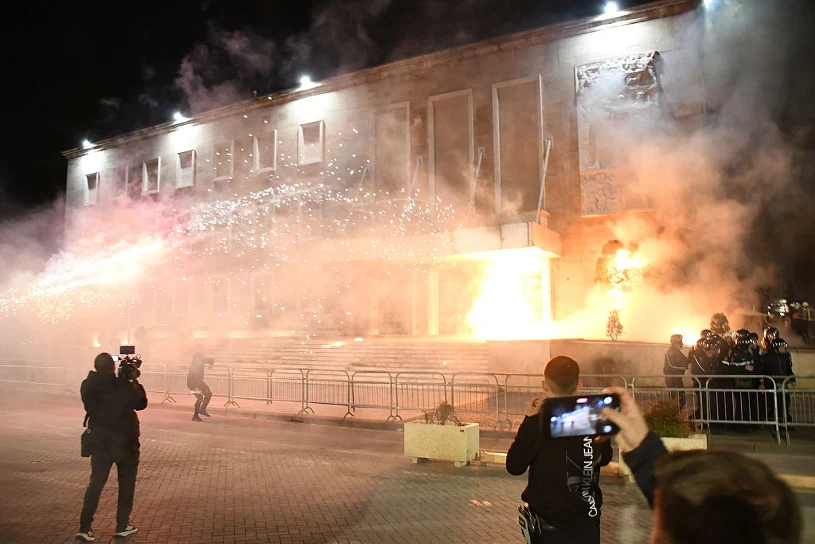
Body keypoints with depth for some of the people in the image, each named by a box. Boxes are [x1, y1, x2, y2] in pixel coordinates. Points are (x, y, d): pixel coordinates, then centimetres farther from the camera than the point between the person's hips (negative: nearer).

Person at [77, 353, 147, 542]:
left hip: (100, 440, 3)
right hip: (125, 441, -3)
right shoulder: (123, 385, -19)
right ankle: (122, 525, 17)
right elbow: (141, 403, -6)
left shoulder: (88, 386, -7)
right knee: (126, 482, 12)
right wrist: (134, 381, 1)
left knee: (96, 483, 10)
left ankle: (85, 528, 4)